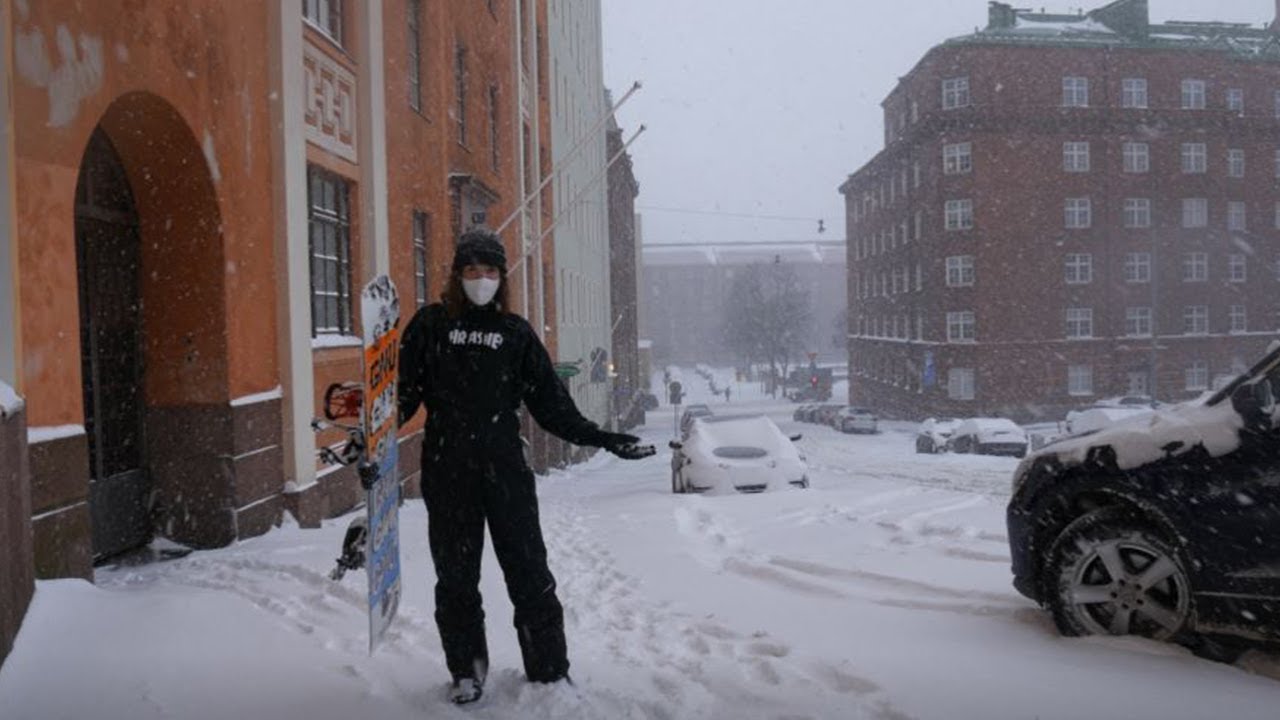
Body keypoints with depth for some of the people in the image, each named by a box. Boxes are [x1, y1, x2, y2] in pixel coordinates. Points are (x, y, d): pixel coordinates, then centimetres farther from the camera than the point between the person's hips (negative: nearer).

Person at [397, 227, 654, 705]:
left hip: (506, 470, 0)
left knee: (529, 573, 1)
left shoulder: (515, 332, 6)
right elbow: (404, 392, 1)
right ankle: (466, 671, 27)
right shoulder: (431, 325, 4)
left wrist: (600, 438, 1)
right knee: (456, 576, 10)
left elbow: (550, 401, 6)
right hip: (447, 472, 0)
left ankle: (550, 672, 13)